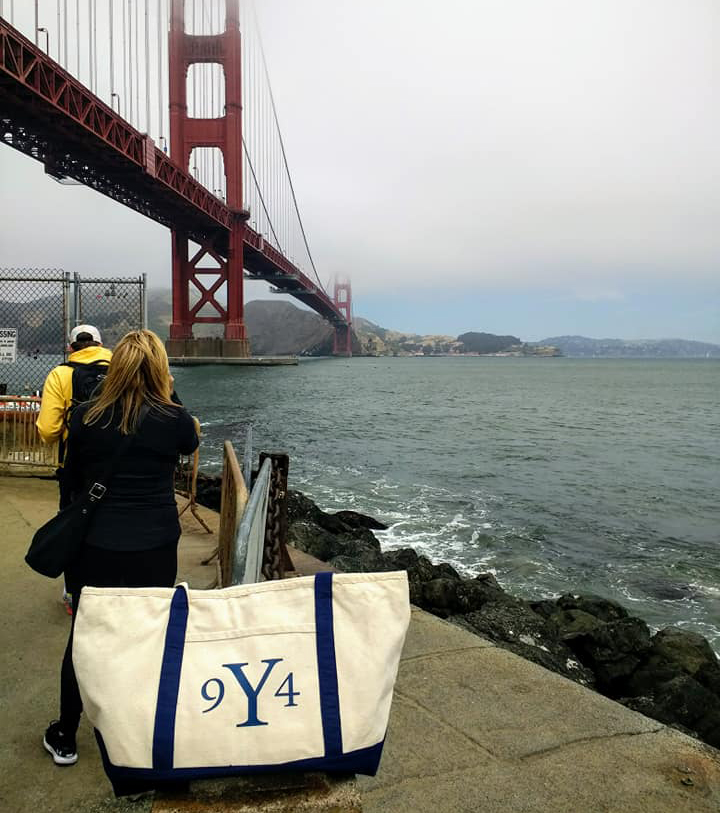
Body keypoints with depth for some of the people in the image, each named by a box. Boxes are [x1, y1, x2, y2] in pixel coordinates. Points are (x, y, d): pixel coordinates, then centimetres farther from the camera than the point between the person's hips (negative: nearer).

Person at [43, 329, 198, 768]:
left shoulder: (85, 418, -7)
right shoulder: (174, 419, -11)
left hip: (94, 546, 1)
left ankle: (65, 738, 33)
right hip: (156, 548, -1)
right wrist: (168, 398, 11)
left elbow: (72, 479, 6)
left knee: (83, 637, 17)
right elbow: (192, 443, 13)